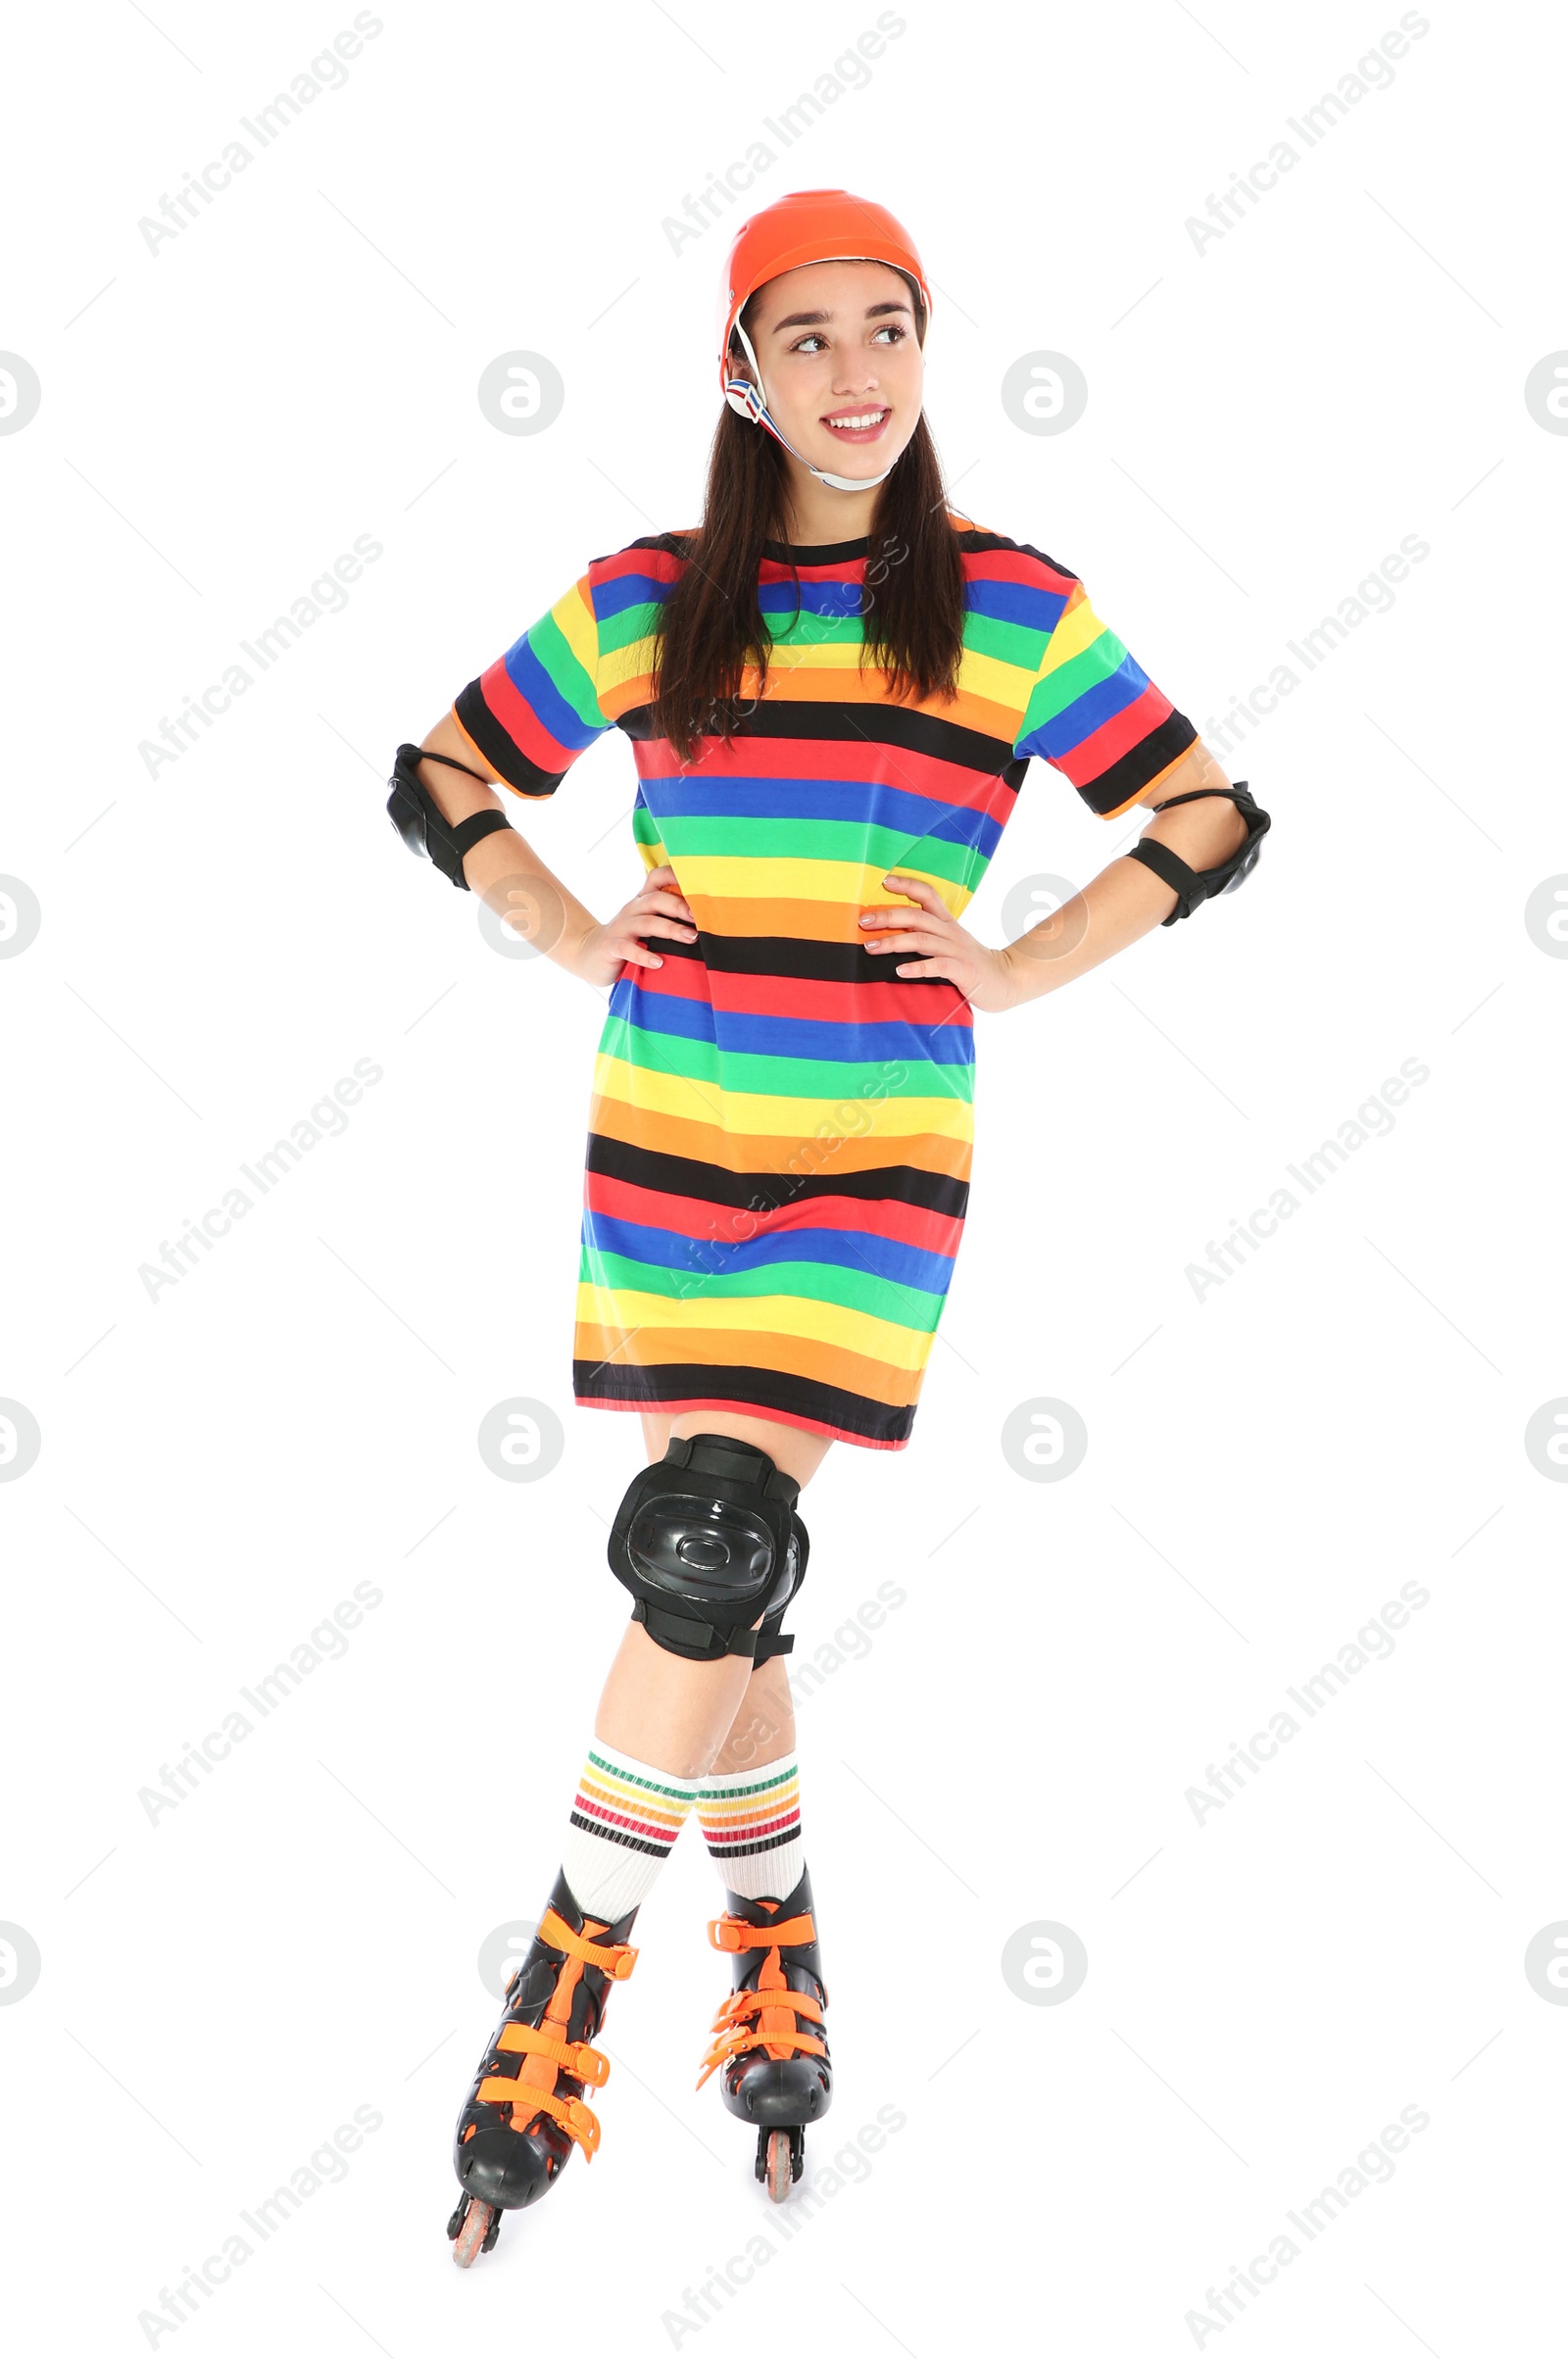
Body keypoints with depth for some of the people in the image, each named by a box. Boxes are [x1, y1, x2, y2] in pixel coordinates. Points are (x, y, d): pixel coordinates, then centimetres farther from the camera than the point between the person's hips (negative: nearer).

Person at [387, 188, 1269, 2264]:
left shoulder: (1014, 606, 0)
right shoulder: (642, 603, 4)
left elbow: (1207, 820, 7)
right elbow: (442, 783, 15)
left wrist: (1019, 969, -2)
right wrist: (577, 940, 2)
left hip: (876, 1156, -2)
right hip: (665, 1139, 3)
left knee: (712, 1549, -12)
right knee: (723, 1569, 9)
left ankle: (569, 1978, 5)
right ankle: (779, 1947, 28)